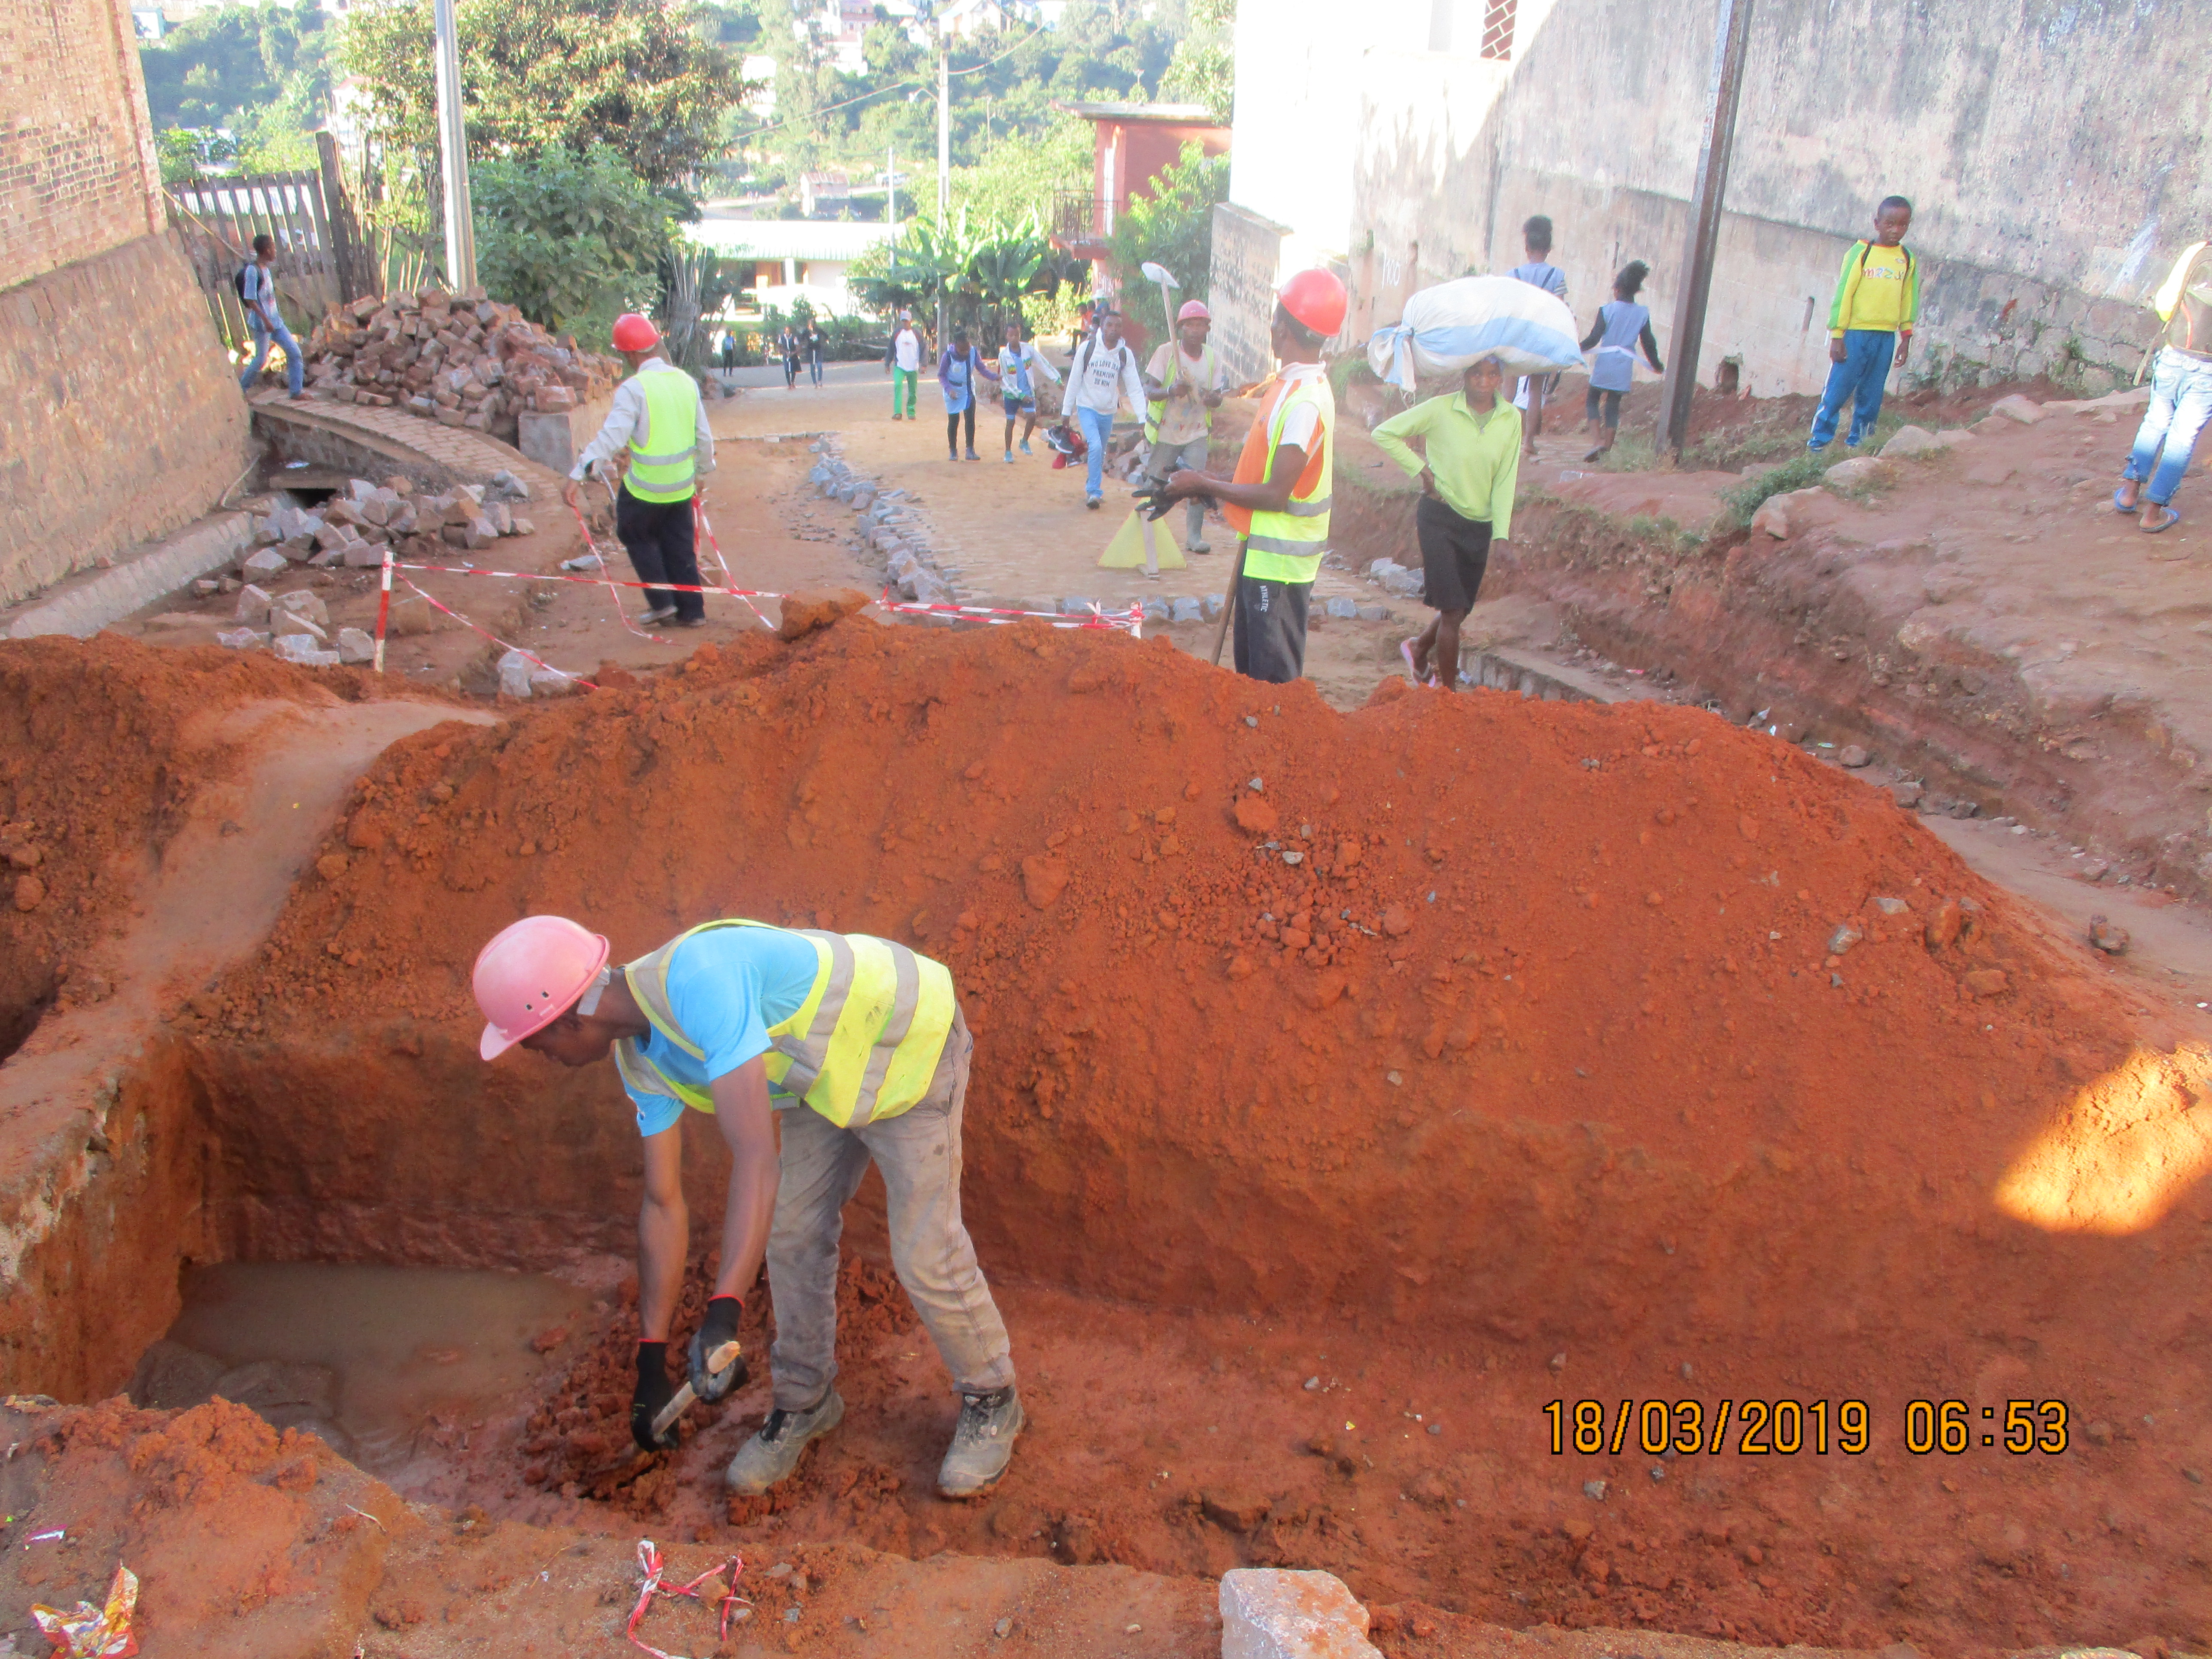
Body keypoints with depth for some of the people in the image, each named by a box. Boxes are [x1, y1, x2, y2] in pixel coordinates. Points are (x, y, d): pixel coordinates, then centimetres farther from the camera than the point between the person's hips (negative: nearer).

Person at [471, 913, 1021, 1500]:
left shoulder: (699, 981, -36)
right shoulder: (640, 1056, -5)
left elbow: (758, 1156, -42)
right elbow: (663, 1205, 2)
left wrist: (723, 1314, -46)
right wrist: (651, 1364, 4)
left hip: (909, 1048, -8)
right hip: (829, 1075, 8)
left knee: (925, 1255, -4)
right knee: (793, 1235, 9)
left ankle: (991, 1400, 21)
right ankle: (805, 1400, 31)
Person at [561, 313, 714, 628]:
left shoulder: (633, 389, -17)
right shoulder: (686, 381, 2)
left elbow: (612, 436, -25)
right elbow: (704, 436, 8)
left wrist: (578, 475, -27)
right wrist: (703, 469, 25)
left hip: (645, 487, -6)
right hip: (682, 485, 6)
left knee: (636, 535, 17)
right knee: (680, 545, 16)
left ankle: (661, 602, 15)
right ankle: (691, 611, 20)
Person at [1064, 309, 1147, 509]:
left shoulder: (1125, 354, -3)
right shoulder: (1087, 348, -10)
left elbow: (1135, 388, -5)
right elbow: (1074, 380, -4)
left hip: (1108, 412, 3)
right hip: (1087, 408, -3)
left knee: (1100, 454, 12)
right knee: (1095, 447, -21)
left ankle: (1091, 489, 30)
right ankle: (1094, 492, -14)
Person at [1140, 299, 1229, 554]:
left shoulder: (1213, 357, 1)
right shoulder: (1166, 352, -9)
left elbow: (1218, 399, 2)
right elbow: (1149, 390, -14)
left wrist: (1212, 398, -23)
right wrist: (1171, 391, -35)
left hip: (1197, 432, 2)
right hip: (1166, 432, -2)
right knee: (1155, 484, 3)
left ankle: (1195, 535, 0)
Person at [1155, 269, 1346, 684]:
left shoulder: (1304, 401, -22)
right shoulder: (1292, 385, 9)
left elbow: (1275, 495, -23)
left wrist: (1205, 485, -15)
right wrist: (1212, 483, 8)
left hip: (1279, 560, -10)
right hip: (1261, 551, 10)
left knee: (1274, 679, -2)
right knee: (1249, 667, 20)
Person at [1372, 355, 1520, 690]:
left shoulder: (1511, 419, 0)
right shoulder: (1441, 410, -10)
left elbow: (1505, 481, 1)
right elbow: (1384, 433, -3)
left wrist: (1501, 535, -5)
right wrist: (1420, 468, -8)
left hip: (1480, 525, 4)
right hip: (1440, 517, -4)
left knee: (1460, 609, 14)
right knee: (1453, 611, -9)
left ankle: (1420, 649, 45)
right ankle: (1449, 693, 3)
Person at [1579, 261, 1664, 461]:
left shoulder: (1607, 310, -7)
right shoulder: (1643, 314, 2)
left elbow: (1594, 338, -9)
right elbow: (1649, 343, 6)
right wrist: (1657, 365, 19)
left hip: (1604, 365, -3)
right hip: (1624, 369, 3)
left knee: (1592, 400, 8)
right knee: (1613, 406, 10)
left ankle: (1596, 440, -12)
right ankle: (1607, 446, 10)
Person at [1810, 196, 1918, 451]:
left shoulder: (1908, 259, 8)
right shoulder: (1861, 253, -4)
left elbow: (1909, 300, 13)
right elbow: (1843, 295, -5)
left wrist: (1906, 337, 11)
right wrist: (1837, 336, -9)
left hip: (1886, 336, 4)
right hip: (1855, 332, -4)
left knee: (1871, 395, 7)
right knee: (1838, 389, -4)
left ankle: (1857, 444, 14)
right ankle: (1819, 440, 5)